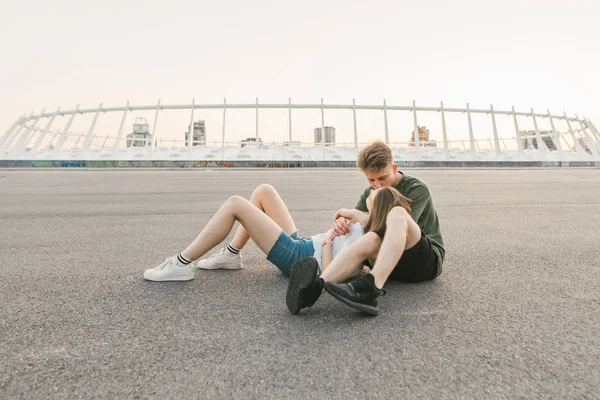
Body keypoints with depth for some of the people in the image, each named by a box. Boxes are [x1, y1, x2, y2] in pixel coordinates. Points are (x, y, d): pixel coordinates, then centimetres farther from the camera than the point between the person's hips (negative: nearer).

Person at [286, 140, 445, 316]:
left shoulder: (417, 188, -6)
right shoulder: (370, 192, 10)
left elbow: (399, 222, -19)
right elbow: (353, 222, 5)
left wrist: (357, 215, -14)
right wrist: (341, 222, -20)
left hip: (428, 260, -3)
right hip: (394, 263, 4)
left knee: (397, 213, -32)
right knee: (371, 239, -32)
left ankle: (371, 287, -53)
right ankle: (316, 285, -55)